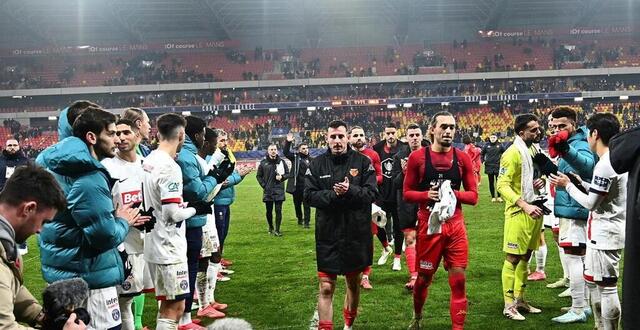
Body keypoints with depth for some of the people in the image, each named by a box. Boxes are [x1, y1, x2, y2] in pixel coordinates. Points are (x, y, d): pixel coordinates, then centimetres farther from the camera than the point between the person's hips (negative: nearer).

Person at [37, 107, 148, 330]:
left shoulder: (59, 165, 7)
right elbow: (106, 236, -23)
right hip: (90, 276, -10)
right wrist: (123, 222, -4)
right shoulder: (89, 180, -23)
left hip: (65, 268, 10)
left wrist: (115, 218, 10)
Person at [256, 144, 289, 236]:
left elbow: (287, 173, 11)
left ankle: (277, 230, 2)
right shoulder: (263, 163, 3)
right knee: (269, 211, 9)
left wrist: (282, 177, -9)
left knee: (278, 210, -4)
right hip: (268, 191, 1)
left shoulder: (281, 162, 3)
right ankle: (270, 228, 27)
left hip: (279, 190, -1)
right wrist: (263, 185, -1)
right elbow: (258, 175, 10)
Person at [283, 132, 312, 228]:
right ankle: (300, 219, 31)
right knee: (297, 203, 13)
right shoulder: (295, 157, 3)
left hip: (307, 186, 0)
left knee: (306, 204, -3)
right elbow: (286, 152, -8)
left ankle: (306, 222, 4)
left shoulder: (311, 160, 7)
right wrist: (288, 142, -21)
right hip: (296, 185, 0)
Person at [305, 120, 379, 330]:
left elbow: (372, 193, -7)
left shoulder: (363, 162, -1)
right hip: (327, 235, 0)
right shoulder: (317, 164, 1)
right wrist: (333, 194, -20)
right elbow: (309, 195, -5)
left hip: (357, 234, 1)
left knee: (353, 284, 17)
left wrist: (350, 191, -24)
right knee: (326, 288, -2)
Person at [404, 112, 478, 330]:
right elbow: (407, 193, -1)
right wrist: (427, 195, -18)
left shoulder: (462, 158, 2)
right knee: (424, 277, 12)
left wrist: (454, 194, -14)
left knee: (458, 280, -1)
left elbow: (473, 195, 4)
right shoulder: (418, 157, -3)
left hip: (455, 225, 1)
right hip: (428, 225, -1)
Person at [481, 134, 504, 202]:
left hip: (498, 166, -1)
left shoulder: (500, 145, 0)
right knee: (491, 182, 6)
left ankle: (498, 196, 12)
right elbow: (482, 153, 13)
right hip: (489, 167, 1)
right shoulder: (487, 145, 2)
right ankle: (493, 197, 14)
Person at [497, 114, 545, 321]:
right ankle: (509, 305, 5)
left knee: (525, 256, 15)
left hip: (534, 211, 8)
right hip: (518, 213, -8)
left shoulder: (534, 150, 12)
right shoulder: (512, 153, -14)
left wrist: (540, 182, 2)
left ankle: (520, 299, 25)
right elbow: (502, 185, -20)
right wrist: (525, 205, -28)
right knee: (513, 258, -2)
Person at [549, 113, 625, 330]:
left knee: (607, 287, -3)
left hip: (605, 235, -11)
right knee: (592, 281, 20)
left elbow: (591, 203, -16)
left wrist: (568, 185, -5)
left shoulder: (606, 165, -21)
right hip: (602, 232, 11)